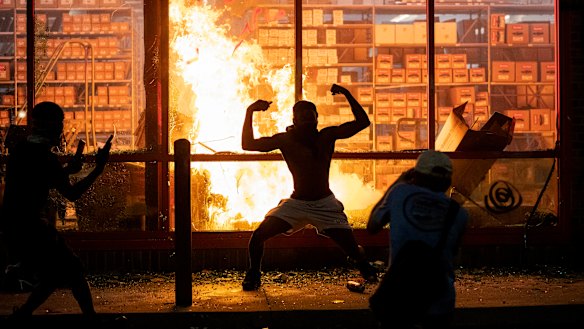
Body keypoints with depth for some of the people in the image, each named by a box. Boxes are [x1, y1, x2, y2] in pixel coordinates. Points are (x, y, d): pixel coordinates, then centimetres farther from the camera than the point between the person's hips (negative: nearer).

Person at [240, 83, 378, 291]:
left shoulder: (328, 136, -5)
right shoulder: (286, 140, -7)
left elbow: (363, 122, -7)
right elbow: (248, 144, -10)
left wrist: (347, 95, -15)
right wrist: (249, 112, -18)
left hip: (325, 204, 0)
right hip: (295, 203, 0)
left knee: (352, 249, -5)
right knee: (258, 236, -15)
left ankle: (364, 267, 32)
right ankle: (253, 273, 14)